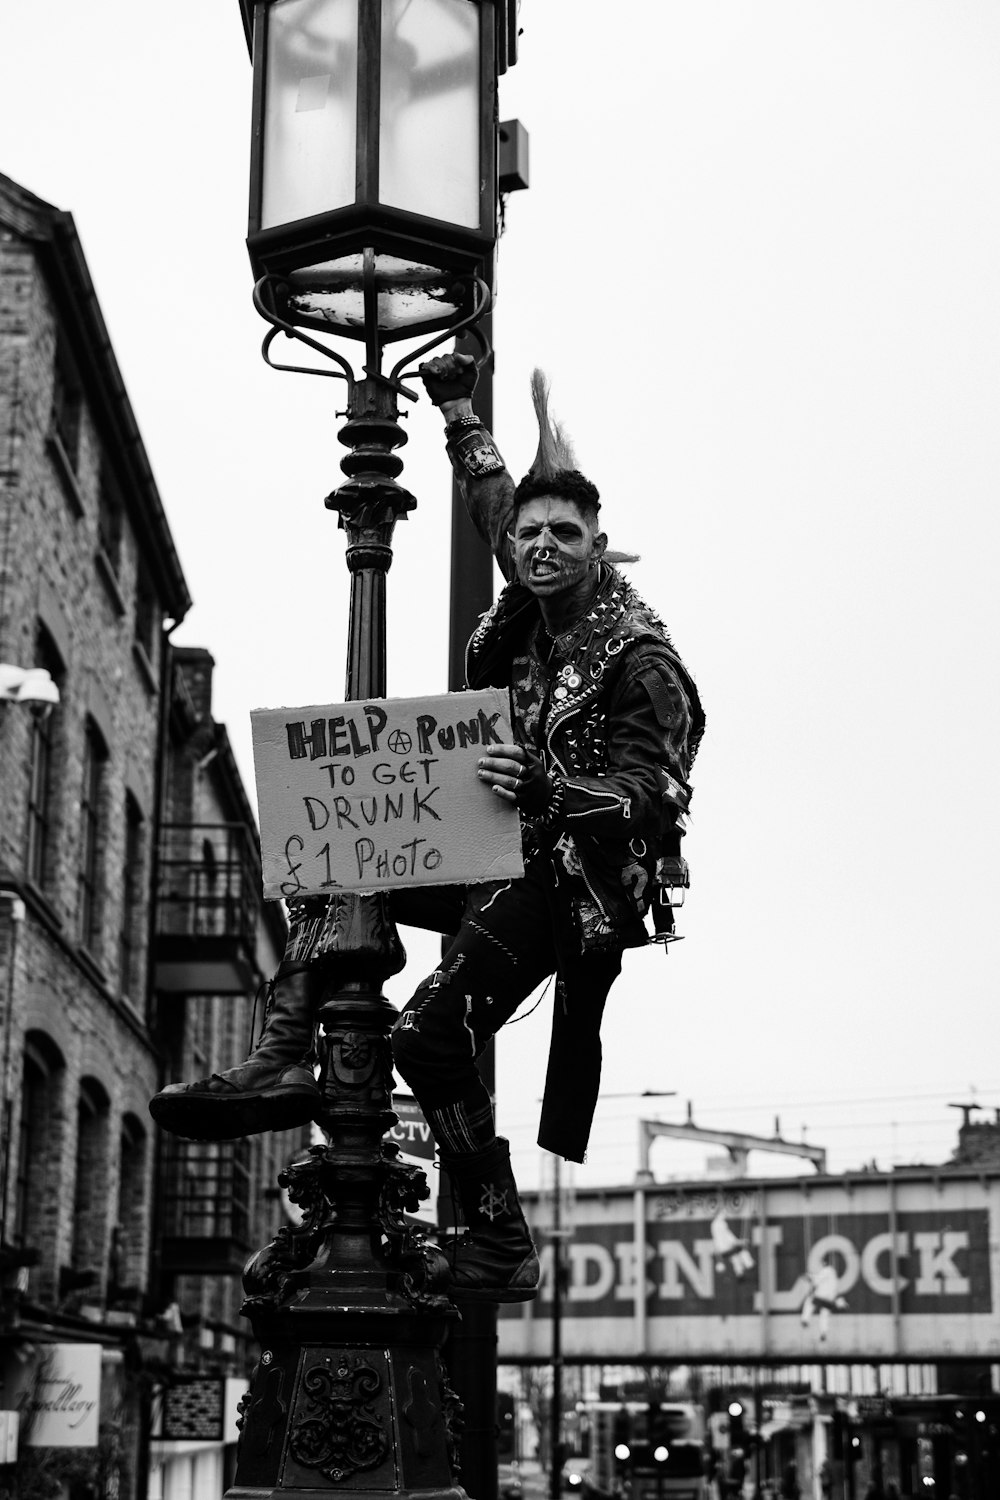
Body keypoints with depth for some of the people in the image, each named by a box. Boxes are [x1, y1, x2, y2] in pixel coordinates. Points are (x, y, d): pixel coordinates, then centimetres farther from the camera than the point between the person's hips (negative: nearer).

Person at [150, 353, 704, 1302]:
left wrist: (545, 786, -34)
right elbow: (496, 510, 27)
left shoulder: (640, 662, -14)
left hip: (577, 883, -9)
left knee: (429, 1031, -25)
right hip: (504, 861, 9)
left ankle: (499, 1242, -16)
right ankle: (286, 1059, -5)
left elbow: (654, 799, -19)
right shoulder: (530, 612, 9)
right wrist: (460, 416, 31)